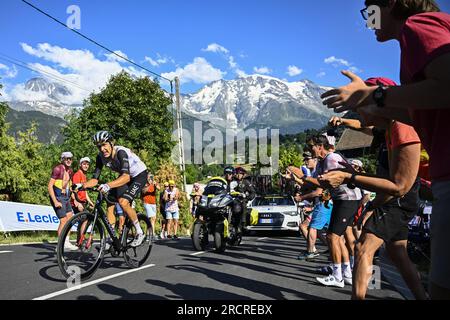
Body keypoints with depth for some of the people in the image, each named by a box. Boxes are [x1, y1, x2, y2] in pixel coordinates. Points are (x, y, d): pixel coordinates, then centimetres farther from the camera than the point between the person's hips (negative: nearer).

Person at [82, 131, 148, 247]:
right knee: (110, 205, -5)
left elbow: (126, 176, -48)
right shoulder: (101, 156, -14)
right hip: (125, 177, 7)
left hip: (139, 175, -7)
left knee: (123, 201, -25)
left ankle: (139, 233, -8)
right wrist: (82, 185, -33)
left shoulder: (121, 152, -34)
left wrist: (108, 185, -63)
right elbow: (95, 179, -13)